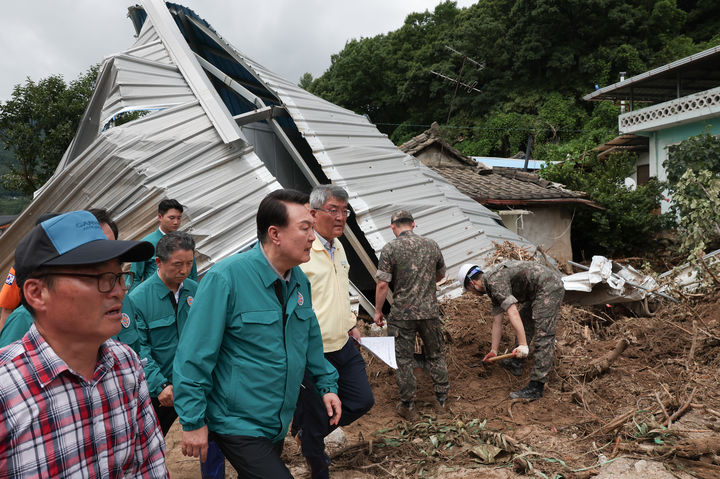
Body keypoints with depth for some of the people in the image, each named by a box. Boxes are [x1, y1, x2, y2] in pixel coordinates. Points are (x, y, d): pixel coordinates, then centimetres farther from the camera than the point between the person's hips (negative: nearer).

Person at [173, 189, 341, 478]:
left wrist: (327, 384, 11)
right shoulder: (225, 278, -22)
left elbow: (311, 340, 15)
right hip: (237, 425, -7)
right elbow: (194, 356, -20)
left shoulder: (300, 281, 1)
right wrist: (193, 421, -17)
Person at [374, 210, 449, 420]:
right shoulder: (431, 245, 2)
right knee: (436, 355, 19)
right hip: (430, 311, 3)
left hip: (402, 314, -3)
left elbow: (383, 284, -13)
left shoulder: (390, 249, -10)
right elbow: (440, 275, 16)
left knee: (404, 360, 8)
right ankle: (442, 399, 29)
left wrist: (378, 311, -1)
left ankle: (408, 406, 17)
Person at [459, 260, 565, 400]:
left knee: (543, 336, -11)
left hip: (548, 287, -11)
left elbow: (513, 314, -27)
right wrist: (493, 351, 22)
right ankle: (516, 364, 35)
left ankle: (536, 387, -10)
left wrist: (523, 345, -29)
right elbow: (497, 322, 19)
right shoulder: (493, 288, 14)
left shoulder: (495, 281, -17)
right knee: (524, 323, 24)